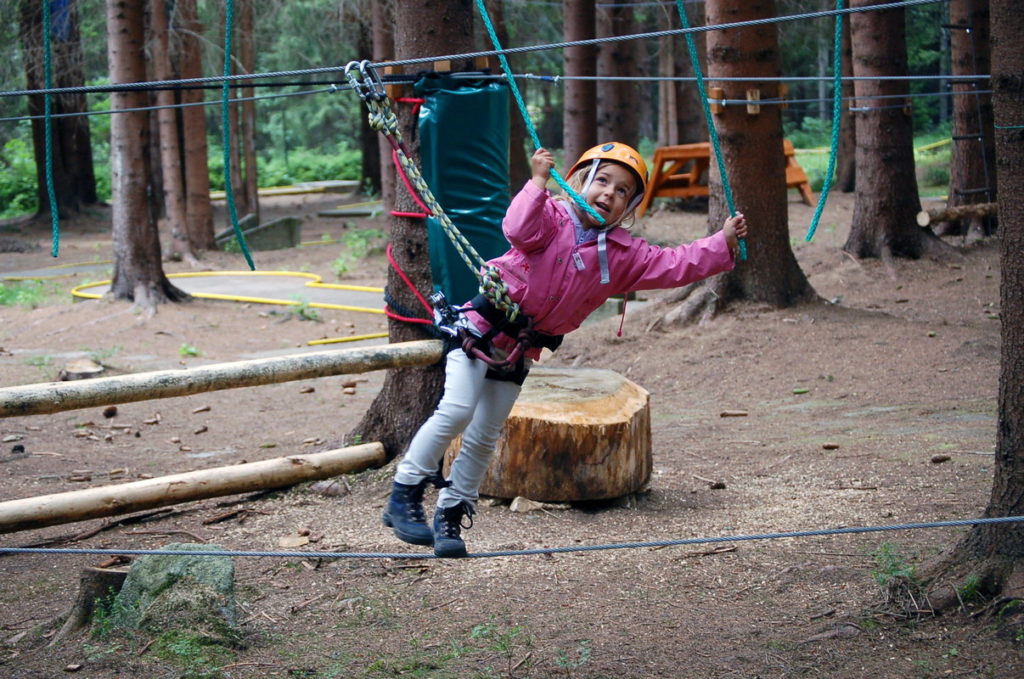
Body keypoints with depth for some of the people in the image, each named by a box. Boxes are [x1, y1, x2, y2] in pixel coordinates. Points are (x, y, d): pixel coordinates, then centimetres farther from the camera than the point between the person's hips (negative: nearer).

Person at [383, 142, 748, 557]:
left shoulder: (622, 254, 6)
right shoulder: (551, 216, -10)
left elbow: (674, 265, 4)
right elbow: (520, 230, -30)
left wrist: (722, 244, -2)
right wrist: (538, 181, -34)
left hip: (520, 348, 6)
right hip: (484, 324, -5)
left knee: (485, 437, 7)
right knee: (456, 410, -17)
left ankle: (450, 515, 17)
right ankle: (404, 496, -7)